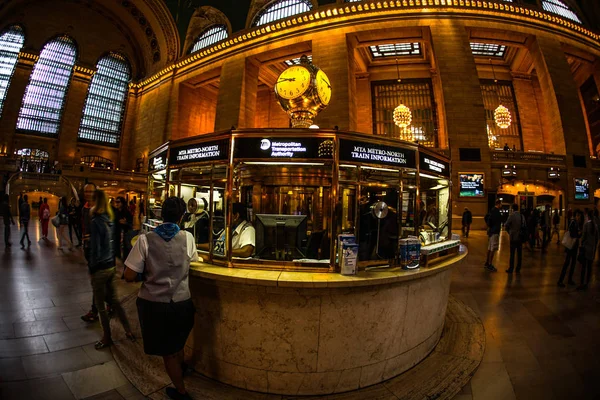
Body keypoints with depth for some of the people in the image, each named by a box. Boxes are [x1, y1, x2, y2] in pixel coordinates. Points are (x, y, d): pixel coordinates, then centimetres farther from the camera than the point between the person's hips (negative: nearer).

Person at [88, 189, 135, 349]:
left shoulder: (95, 222, -19)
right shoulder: (110, 219, 4)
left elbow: (94, 249, -17)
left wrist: (91, 269, -6)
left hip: (100, 268, -7)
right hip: (111, 265, 7)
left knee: (101, 305, 10)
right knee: (114, 300, 17)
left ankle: (107, 337, 26)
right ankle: (128, 331, 23)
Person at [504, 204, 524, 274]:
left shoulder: (511, 216, -13)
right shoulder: (522, 216, 4)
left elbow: (506, 225, -13)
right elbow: (525, 226, 11)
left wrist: (509, 232, 4)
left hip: (513, 237, -5)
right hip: (520, 237, 5)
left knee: (512, 253, 0)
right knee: (519, 254, 9)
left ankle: (511, 269, 3)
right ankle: (518, 269, 15)